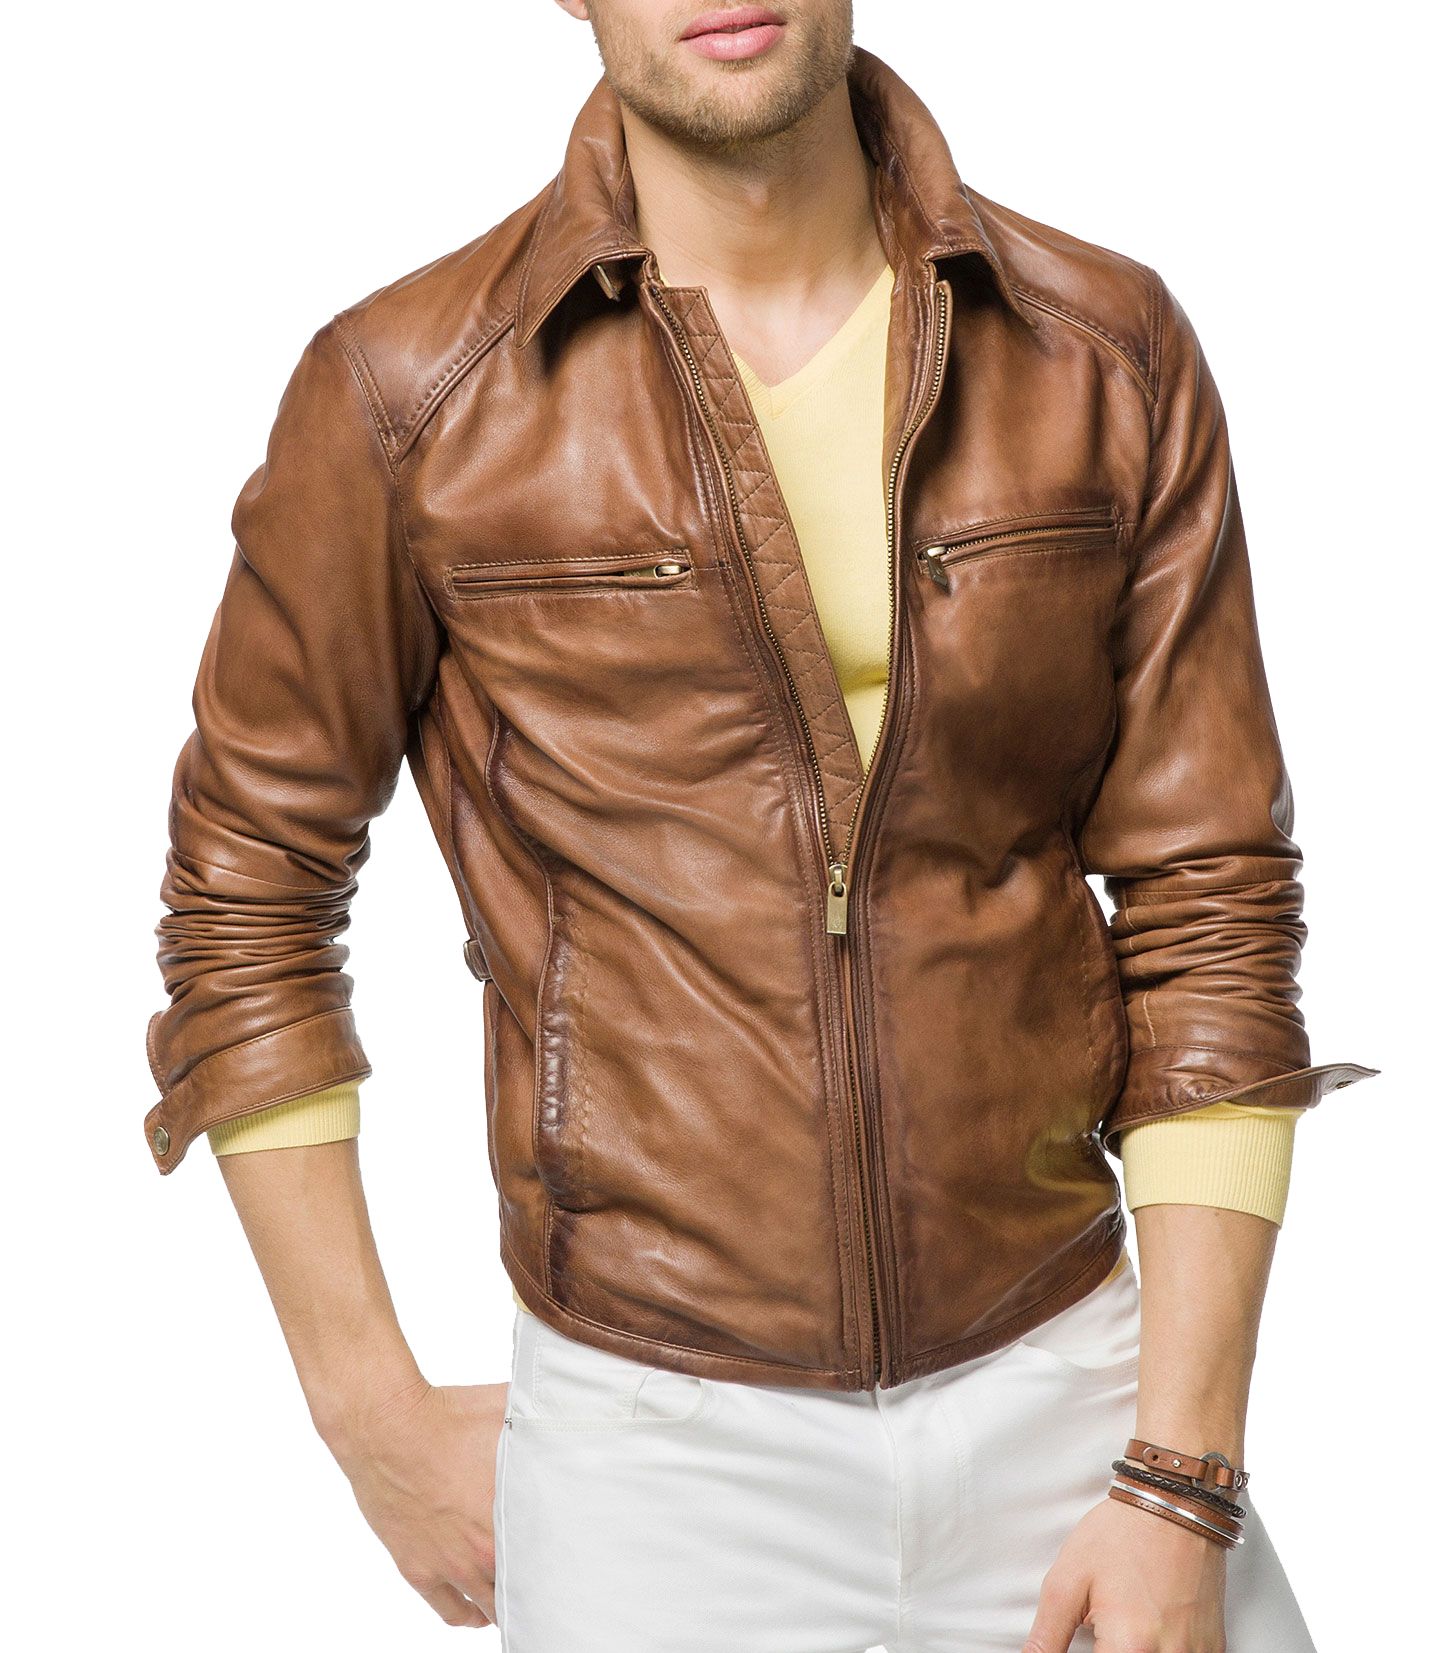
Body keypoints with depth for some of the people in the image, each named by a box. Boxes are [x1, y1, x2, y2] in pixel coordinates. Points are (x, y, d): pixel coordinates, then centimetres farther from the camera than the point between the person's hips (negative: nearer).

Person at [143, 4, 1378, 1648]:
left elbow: (1209, 902, -2)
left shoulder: (1111, 356, -2)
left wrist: (1183, 1479, -5)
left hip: (1064, 1383, 2)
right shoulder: (406, 389, -7)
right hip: (657, 1434, -1)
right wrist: (378, 1423, 1)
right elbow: (244, 883, 1)